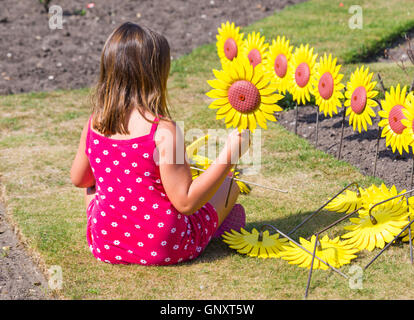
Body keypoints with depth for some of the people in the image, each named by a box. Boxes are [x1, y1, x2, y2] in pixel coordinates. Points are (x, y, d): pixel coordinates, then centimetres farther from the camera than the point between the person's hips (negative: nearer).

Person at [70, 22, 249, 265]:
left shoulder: (95, 125, -5)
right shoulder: (164, 131, -22)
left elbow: (78, 179, 11)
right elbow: (186, 202, -20)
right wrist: (229, 156, -16)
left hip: (103, 245, 4)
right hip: (164, 248, -4)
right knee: (230, 185, 18)